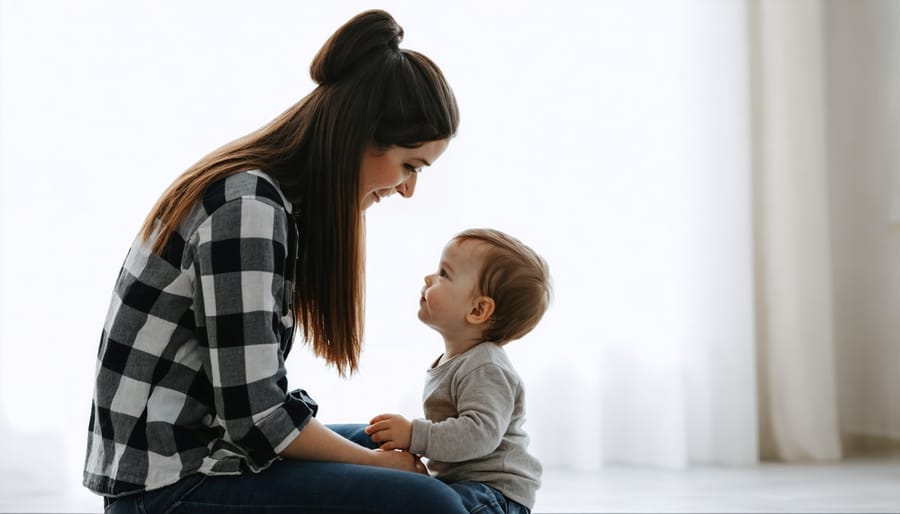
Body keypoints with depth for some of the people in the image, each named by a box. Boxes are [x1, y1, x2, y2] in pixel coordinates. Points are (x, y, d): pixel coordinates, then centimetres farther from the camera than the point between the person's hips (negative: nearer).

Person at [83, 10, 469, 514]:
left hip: (201, 448, 10)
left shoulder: (265, 194, 8)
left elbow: (257, 393, 9)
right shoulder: (246, 210, -20)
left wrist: (384, 448, 4)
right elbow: (254, 420, -21)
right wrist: (377, 463, -7)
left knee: (396, 448, 21)